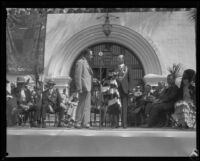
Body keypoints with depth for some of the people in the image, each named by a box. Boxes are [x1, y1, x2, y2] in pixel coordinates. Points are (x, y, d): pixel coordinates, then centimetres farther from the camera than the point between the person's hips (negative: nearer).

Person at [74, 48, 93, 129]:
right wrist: (79, 88, -20)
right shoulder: (80, 62, -9)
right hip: (83, 88, -10)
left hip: (87, 88, 10)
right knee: (82, 105, -9)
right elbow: (77, 76, -15)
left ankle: (85, 123, 14)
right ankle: (78, 123, -6)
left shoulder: (85, 63, 20)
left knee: (87, 106, 10)